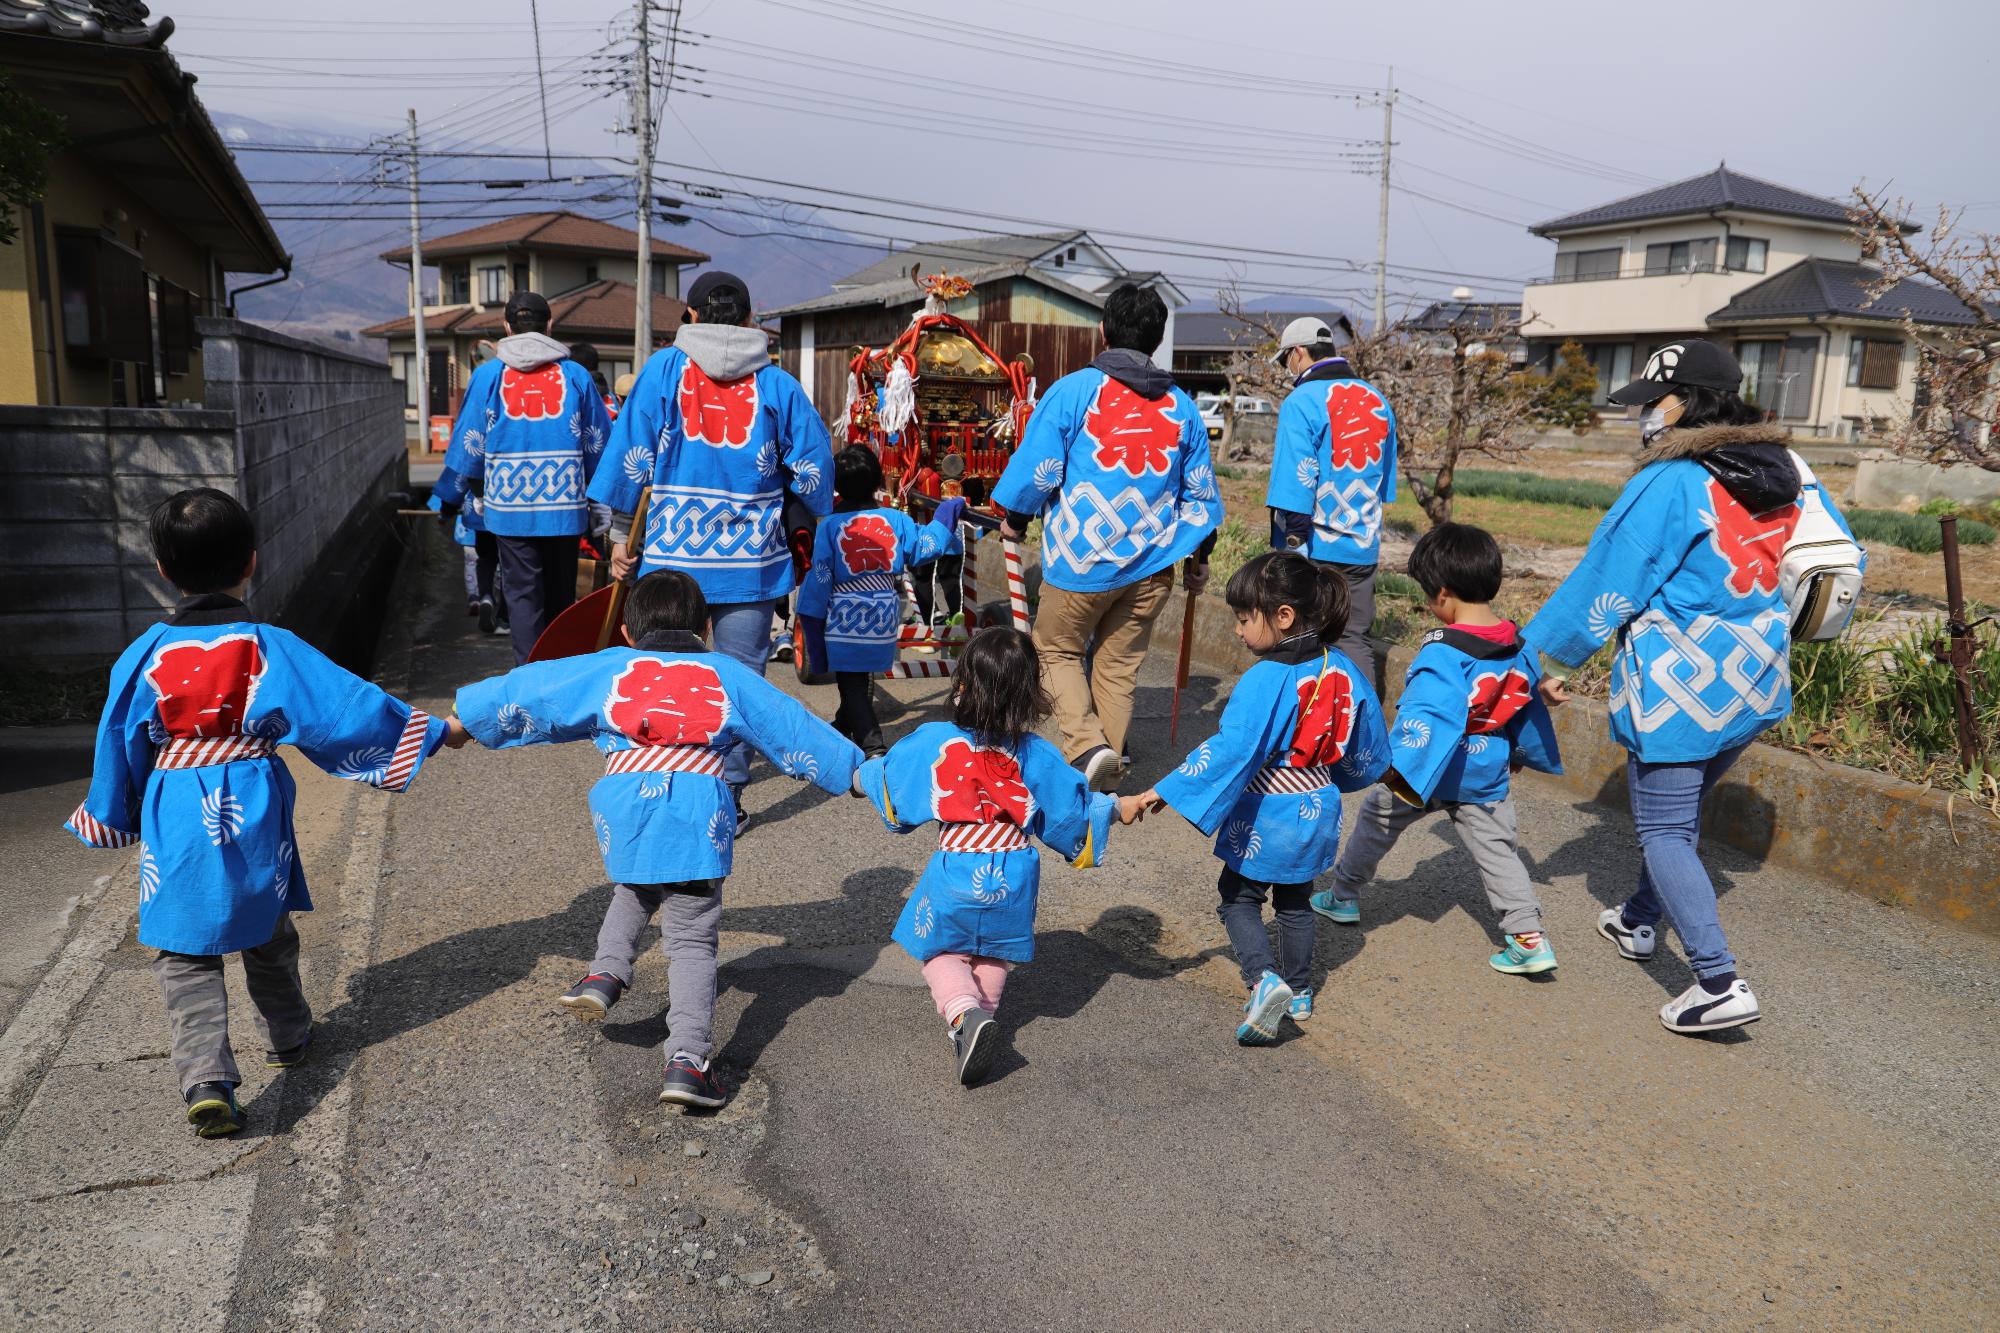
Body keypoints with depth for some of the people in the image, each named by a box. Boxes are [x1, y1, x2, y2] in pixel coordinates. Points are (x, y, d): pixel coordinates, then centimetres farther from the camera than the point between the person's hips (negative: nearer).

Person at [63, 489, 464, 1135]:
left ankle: (207, 1079, -8)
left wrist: (108, 818, 19)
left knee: (185, 957, 6)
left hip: (176, 824, 0)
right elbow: (346, 705, -7)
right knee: (268, 935, 21)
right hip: (253, 818, 1)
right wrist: (436, 729, 2)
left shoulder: (144, 656, -5)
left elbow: (119, 746, 4)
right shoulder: (270, 647, -9)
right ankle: (286, 1037, 38)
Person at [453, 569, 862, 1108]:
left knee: (632, 890, 33)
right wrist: (852, 771, 32)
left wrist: (458, 716, 38)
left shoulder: (606, 669, 21)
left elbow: (527, 691, 25)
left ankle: (606, 973, 16)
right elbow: (790, 726, 24)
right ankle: (688, 1058, -5)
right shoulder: (727, 674, 21)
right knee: (692, 942, 6)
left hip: (624, 814, 1)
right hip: (699, 816, -1)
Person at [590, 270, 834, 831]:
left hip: (673, 551, 0)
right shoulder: (777, 383, 2)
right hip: (753, 555, 0)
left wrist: (621, 534, 8)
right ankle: (727, 799, 11)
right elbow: (814, 466, 4)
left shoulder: (662, 369, 1)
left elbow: (631, 454, 0)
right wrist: (798, 524, 22)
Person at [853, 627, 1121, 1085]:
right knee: (994, 955, 27)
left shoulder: (933, 741, -8)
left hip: (955, 871, -2)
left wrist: (858, 777, 30)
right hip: (1014, 874, 2)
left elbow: (884, 778, 8)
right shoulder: (1036, 754, -7)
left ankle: (964, 1012, -11)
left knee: (941, 953, 15)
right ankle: (983, 1009, 22)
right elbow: (1073, 805, 2)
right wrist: (1115, 808, 20)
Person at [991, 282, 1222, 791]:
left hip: (1082, 558, -4)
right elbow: (1202, 491, 10)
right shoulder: (1181, 406, 7)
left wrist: (1015, 520, 11)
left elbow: (1037, 468, -7)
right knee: (1119, 667, 14)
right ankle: (1105, 777, 21)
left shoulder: (1073, 390, -7)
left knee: (1056, 649, 16)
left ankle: (1086, 744, -3)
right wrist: (1199, 557, 22)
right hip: (1151, 564, 4)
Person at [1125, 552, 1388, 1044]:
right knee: (1295, 902, 25)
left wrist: (1153, 795, -28)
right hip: (1317, 817, 7)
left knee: (1238, 900, 13)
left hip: (1265, 823, -6)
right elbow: (1367, 750, 8)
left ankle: (1264, 978, -7)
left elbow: (1228, 754, -29)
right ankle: (1299, 992, 35)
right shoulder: (1343, 671, -4)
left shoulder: (1265, 681, -26)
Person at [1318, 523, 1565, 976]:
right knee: (1497, 848, 13)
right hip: (1486, 777, 6)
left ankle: (1343, 896, 32)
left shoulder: (1443, 651, -24)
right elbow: (1529, 707, 14)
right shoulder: (1517, 646, 1)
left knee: (1378, 817, 16)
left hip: (1429, 770, -5)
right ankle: (1528, 935, 6)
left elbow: (1428, 714, -33)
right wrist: (1523, 752, 29)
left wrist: (1401, 767, -35)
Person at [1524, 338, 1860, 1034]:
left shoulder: (1670, 484, -17)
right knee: (1680, 808, 24)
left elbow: (1606, 584, -15)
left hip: (1680, 686, -8)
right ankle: (1639, 922, 40)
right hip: (1754, 681, 8)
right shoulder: (1781, 474, 6)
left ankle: (1720, 983, -4)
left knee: (1665, 831, 1)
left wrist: (1542, 654, -6)